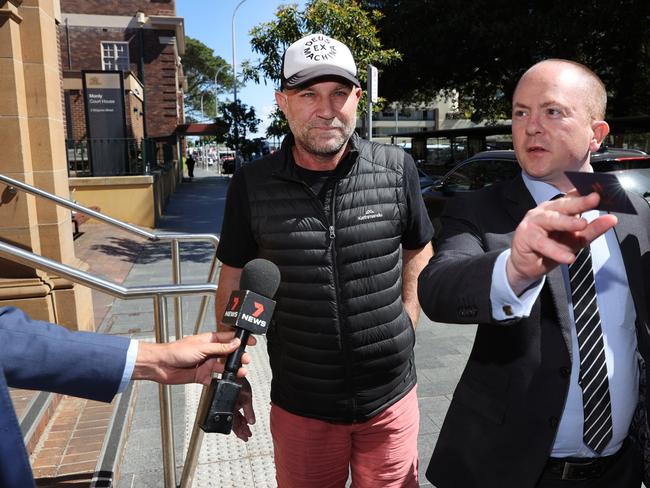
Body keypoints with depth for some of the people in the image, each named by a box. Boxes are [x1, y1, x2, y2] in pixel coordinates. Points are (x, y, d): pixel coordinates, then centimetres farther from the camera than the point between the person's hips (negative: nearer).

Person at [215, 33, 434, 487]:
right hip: (299, 406, 0)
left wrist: (404, 327, 3)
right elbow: (234, 282, 1)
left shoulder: (397, 169, -8)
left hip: (391, 399, 1)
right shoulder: (252, 185, -8)